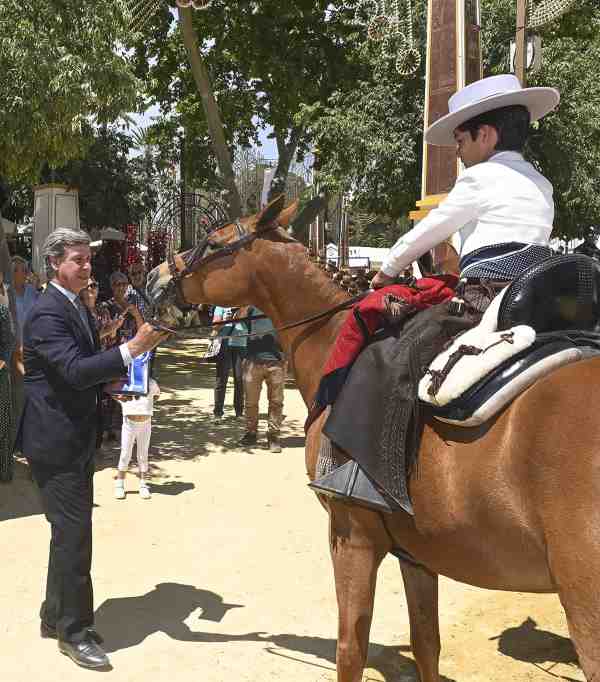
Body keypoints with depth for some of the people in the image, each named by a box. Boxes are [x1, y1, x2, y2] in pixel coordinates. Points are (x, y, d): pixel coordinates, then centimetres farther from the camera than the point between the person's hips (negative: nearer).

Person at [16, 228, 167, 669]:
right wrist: (133, 347, -35)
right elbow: (75, 370, -30)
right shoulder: (47, 313, -19)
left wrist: (113, 379, 4)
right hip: (56, 441, -10)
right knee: (74, 534, -3)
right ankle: (74, 631, 12)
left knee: (70, 531, 18)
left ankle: (56, 616, 33)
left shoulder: (78, 308, 12)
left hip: (77, 439, 10)